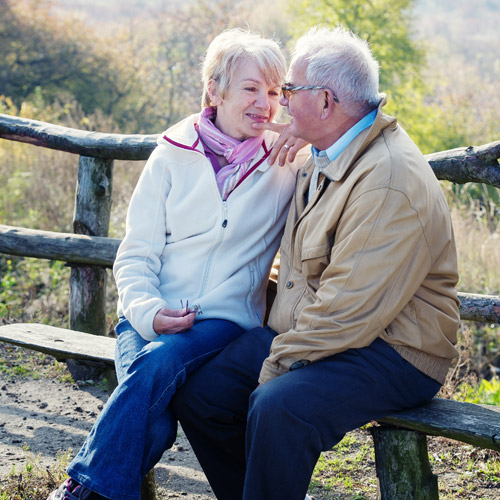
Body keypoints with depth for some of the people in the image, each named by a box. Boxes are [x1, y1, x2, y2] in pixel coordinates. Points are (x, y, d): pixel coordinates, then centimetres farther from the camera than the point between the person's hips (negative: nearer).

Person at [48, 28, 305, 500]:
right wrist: (147, 311, -14)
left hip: (226, 317, 0)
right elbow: (136, 254, 6)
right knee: (154, 417, -31)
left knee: (161, 361, -33)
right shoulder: (173, 155, 6)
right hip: (153, 315, 1)